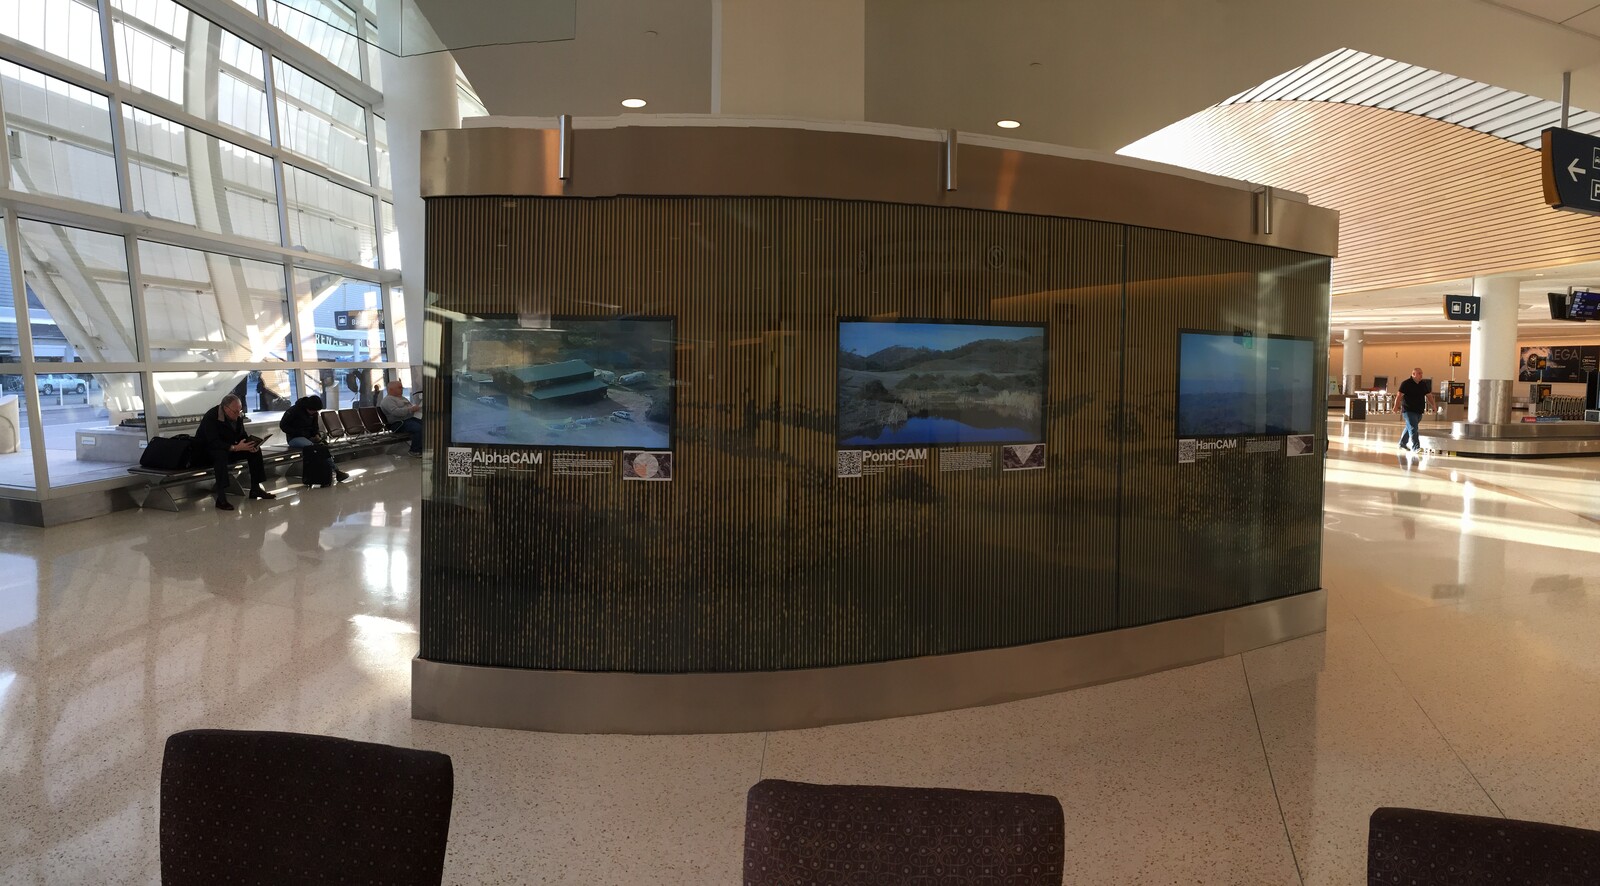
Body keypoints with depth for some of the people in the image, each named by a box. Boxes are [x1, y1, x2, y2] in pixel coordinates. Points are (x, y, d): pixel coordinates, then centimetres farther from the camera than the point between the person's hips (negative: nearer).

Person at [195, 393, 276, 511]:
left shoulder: (237, 416, -2)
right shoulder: (211, 417, -25)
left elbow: (242, 435, 3)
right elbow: (213, 443, -34)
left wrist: (251, 445, -20)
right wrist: (235, 448, -44)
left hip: (228, 449, 8)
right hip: (207, 452, -7)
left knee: (255, 450, -8)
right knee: (221, 454, -40)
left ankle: (255, 489, -2)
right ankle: (221, 499, -43)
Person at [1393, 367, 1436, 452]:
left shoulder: (1423, 385, 11)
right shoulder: (1406, 384, -8)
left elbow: (1429, 395, 15)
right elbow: (1400, 395, -15)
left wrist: (1433, 406, 6)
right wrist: (1396, 406, -23)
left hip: (1419, 411, 7)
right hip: (1409, 410, -7)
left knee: (1409, 428, 18)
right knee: (1413, 429, -14)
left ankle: (1402, 444, 31)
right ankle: (1415, 447, -16)